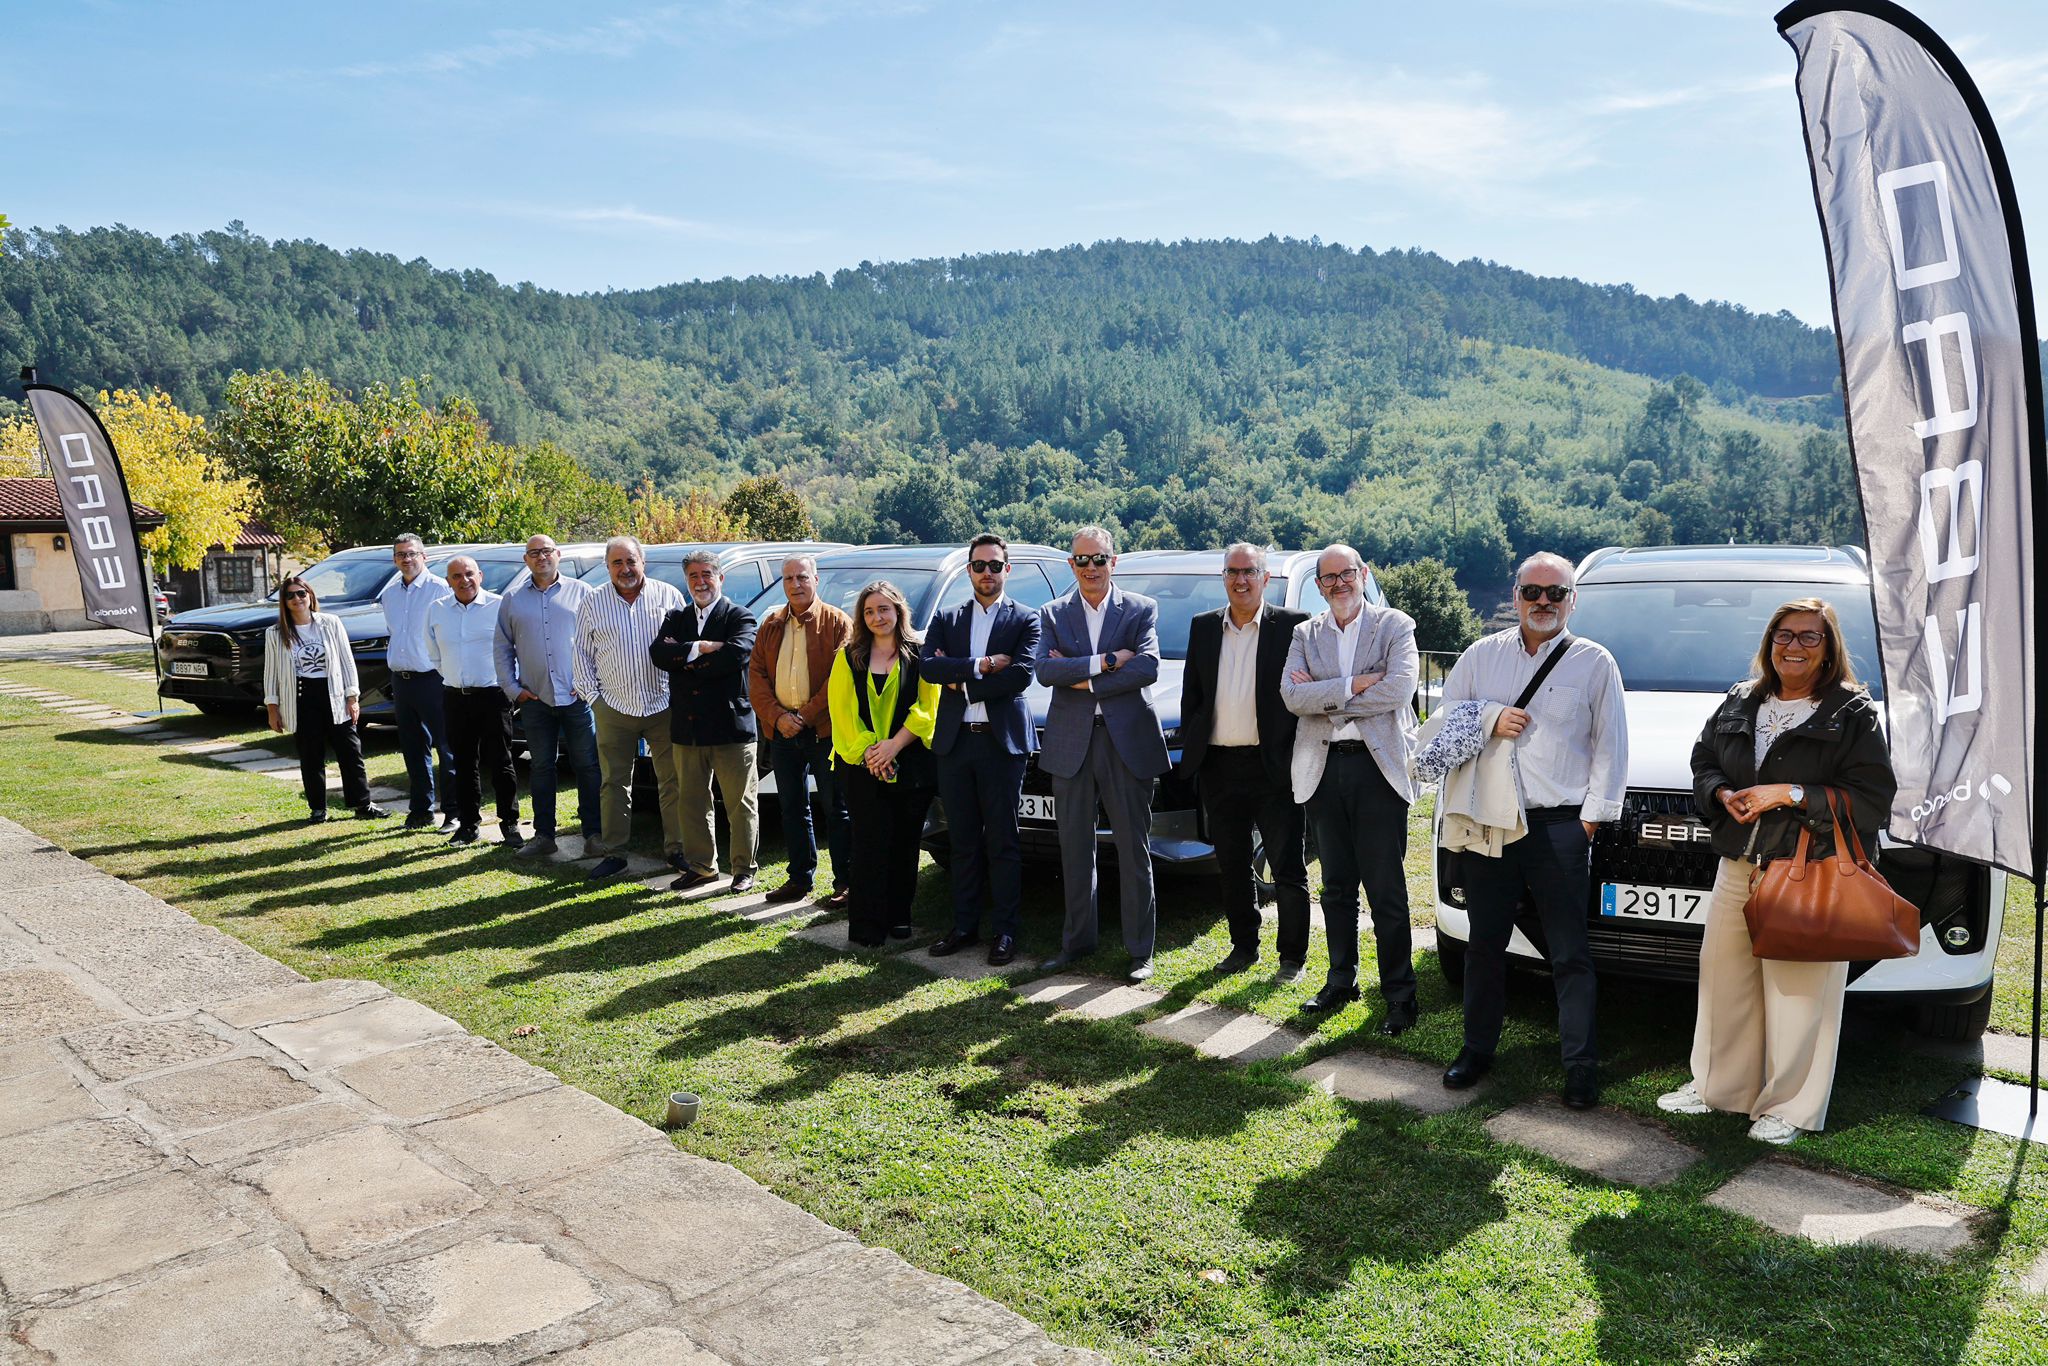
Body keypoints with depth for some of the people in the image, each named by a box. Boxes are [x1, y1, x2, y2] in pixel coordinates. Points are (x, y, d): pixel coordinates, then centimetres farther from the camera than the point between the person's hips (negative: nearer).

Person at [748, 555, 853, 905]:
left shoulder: (837, 623, -3)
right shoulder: (770, 625, 12)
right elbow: (756, 675, 7)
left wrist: (806, 716, -15)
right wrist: (777, 716, -8)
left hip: (825, 730, -5)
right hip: (782, 730, 5)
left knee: (836, 808, 1)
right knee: (792, 808, 12)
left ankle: (844, 882, 8)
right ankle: (800, 878, 22)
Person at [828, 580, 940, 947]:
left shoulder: (919, 655, 5)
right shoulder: (849, 657, 9)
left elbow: (927, 709, -2)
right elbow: (842, 710, 2)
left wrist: (894, 744, -14)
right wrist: (868, 749, -12)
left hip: (910, 763, 0)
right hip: (862, 765, 0)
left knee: (905, 842, 5)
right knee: (871, 844, -3)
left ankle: (899, 917, 17)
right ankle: (868, 927, 1)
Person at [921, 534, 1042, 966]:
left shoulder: (1025, 620, 2)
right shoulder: (946, 619, 12)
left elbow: (1021, 675, -13)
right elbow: (927, 666, -5)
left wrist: (961, 682, -10)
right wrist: (982, 665, -15)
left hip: (1001, 741, -3)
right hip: (953, 741, 3)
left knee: (1002, 842, 2)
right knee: (963, 842, 10)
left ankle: (1004, 930, 9)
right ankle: (964, 926, 19)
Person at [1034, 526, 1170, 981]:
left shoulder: (1142, 610, 4)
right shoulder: (1052, 614, 8)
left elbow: (1147, 668, -12)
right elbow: (1044, 670, -9)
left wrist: (1082, 680, -11)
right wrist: (1106, 661, -16)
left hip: (1127, 741, -2)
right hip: (1071, 743, 2)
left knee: (1134, 850, 2)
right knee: (1075, 850, 10)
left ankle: (1140, 950, 10)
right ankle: (1076, 941, 22)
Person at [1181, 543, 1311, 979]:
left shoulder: (1292, 626, -4)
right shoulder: (1203, 628, 9)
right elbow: (1191, 694, 14)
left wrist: (1300, 758, -8)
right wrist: (1191, 748, 7)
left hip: (1273, 766, -4)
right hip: (1219, 767, 4)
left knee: (1288, 869, 3)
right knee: (1232, 867, 14)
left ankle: (1293, 956, 14)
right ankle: (1243, 947, 27)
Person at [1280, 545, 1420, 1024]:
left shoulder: (1394, 626, 0)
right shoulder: (1306, 633, 10)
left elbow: (1400, 689, -16)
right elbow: (1292, 696, -5)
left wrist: (1322, 696, -11)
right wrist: (1354, 685, -15)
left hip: (1378, 768, -4)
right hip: (1324, 769, 4)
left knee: (1386, 892, -2)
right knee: (1336, 888, 13)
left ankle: (1399, 996, 7)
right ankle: (1341, 981, 26)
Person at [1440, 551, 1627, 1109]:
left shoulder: (1594, 663, 3)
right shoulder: (1482, 655, 9)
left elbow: (1610, 748, 4)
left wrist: (1592, 815, -3)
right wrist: (1489, 722, -7)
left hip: (1561, 827, -3)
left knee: (1569, 953, 2)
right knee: (1484, 944, 12)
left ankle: (1580, 1064, 12)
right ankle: (1478, 1048, 25)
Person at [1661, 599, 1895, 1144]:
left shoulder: (1853, 713, -3)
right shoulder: (1739, 704, 12)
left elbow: (1872, 798, -10)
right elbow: (1703, 763, 20)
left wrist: (1789, 794, -17)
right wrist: (1723, 795, -2)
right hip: (1738, 868, 5)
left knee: (1797, 992, -1)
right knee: (1724, 976, 11)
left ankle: (1789, 1107, 14)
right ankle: (1716, 1085, 28)